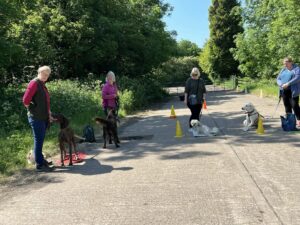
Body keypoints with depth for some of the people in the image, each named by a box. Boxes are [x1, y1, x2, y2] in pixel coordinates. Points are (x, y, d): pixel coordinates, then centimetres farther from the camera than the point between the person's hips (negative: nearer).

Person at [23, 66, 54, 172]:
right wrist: (32, 110, -8)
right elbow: (26, 100, -21)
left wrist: (48, 113, 17)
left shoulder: (42, 85, 15)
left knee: (40, 140, 17)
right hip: (36, 118, -9)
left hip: (43, 117, 9)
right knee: (38, 140, -4)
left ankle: (40, 159, 29)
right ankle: (39, 164, 2)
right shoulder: (34, 83, -13)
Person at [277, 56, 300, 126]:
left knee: (294, 105, -9)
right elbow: (278, 79, 12)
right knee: (287, 105, 7)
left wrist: (288, 84, -23)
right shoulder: (283, 70, 18)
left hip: (293, 91, -5)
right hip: (284, 91, 6)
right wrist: (281, 84, -10)